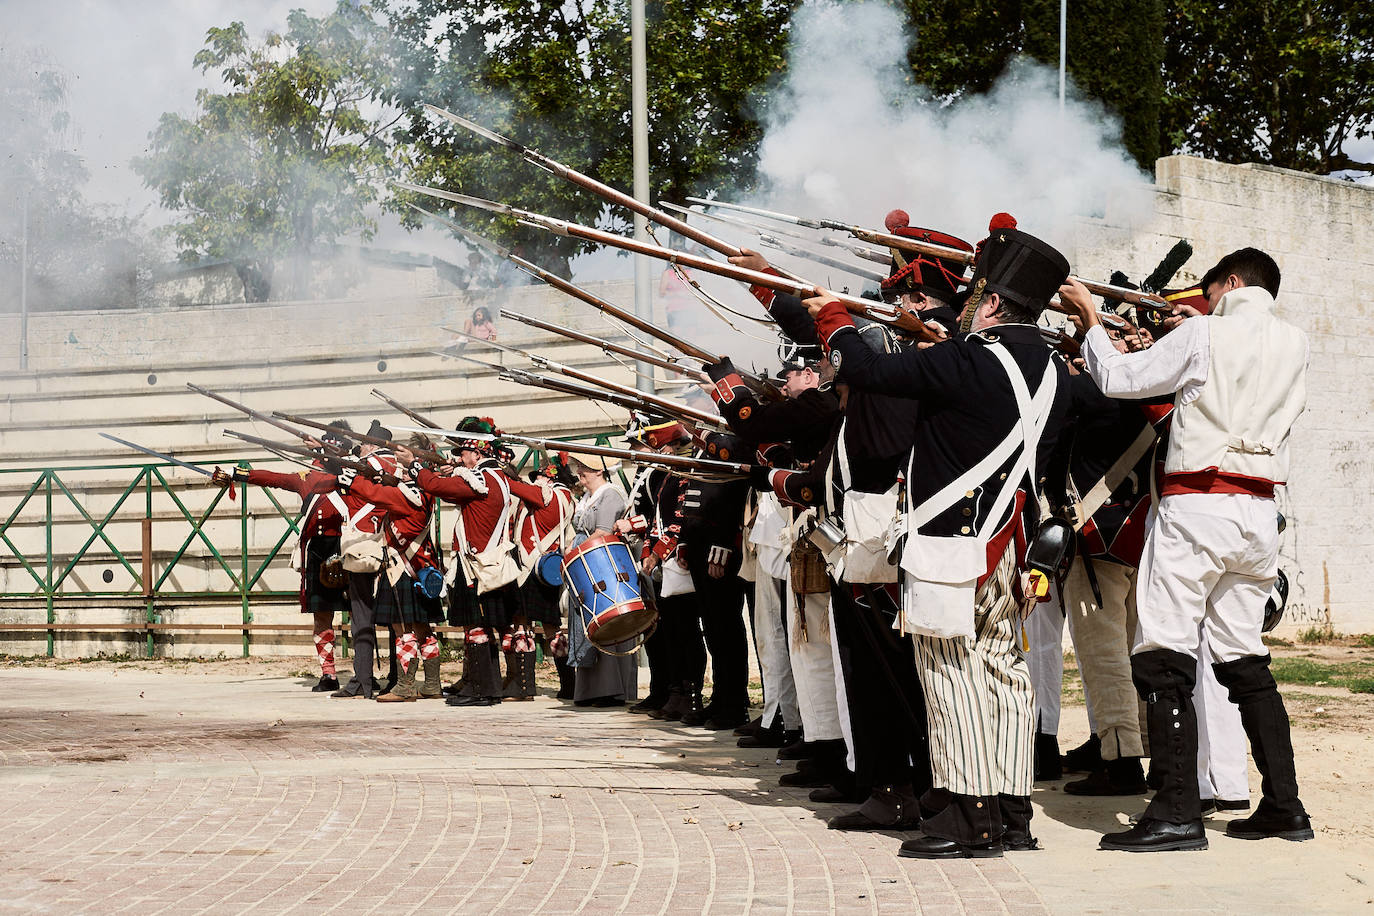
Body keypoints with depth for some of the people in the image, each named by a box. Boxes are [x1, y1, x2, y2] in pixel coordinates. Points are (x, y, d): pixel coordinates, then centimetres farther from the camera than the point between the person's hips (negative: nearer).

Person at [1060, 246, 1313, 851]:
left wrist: (1091, 321, 14)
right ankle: (1284, 805, 14)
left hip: (1198, 503, -6)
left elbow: (1117, 379, -1)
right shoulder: (1294, 345, 10)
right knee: (1245, 658, 15)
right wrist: (1168, 350, 28)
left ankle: (1177, 813, -14)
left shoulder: (1204, 334, -6)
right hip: (1258, 511, 6)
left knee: (1163, 658, -7)